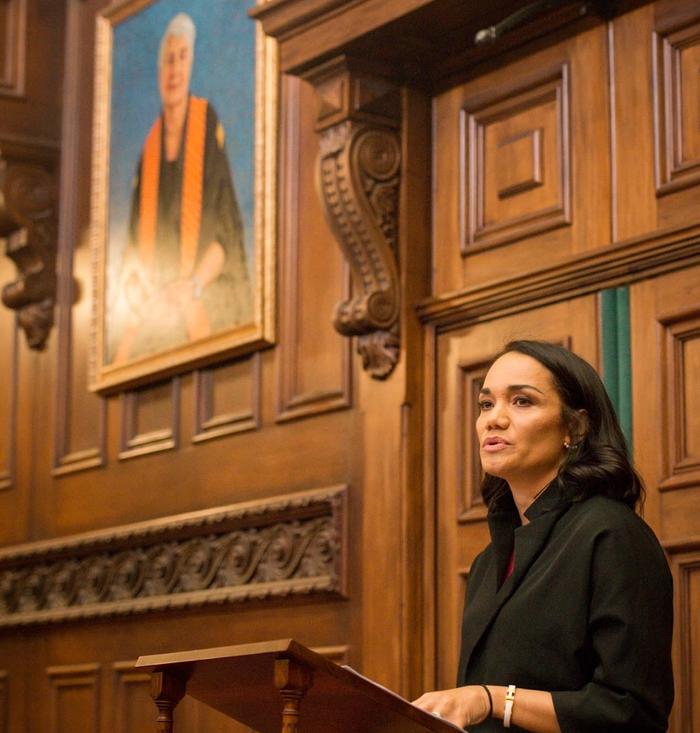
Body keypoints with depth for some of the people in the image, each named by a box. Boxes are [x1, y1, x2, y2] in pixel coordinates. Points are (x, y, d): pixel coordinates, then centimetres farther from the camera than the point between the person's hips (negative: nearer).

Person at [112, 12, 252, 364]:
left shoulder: (209, 125, -1)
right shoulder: (149, 146, 13)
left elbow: (228, 231, -4)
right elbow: (136, 240, 15)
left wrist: (195, 285, -17)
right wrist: (133, 281, -5)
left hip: (202, 304, -3)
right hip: (153, 308, 3)